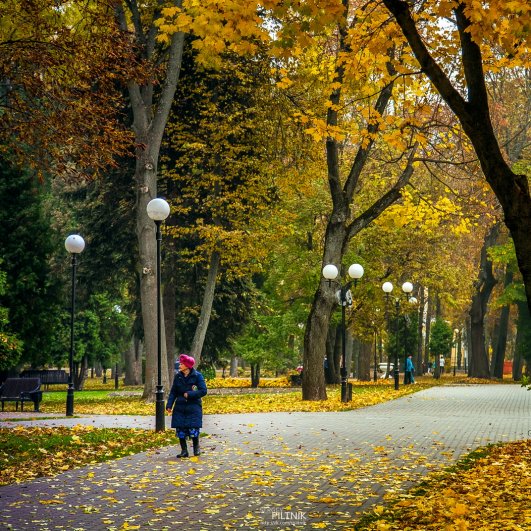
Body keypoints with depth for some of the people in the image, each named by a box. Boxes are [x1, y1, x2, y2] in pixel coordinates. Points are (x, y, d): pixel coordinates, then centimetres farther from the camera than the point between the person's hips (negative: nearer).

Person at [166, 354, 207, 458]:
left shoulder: (197, 376, -6)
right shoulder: (178, 376, 6)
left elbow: (203, 391, -9)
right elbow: (173, 392, 9)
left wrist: (189, 394, -15)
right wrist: (169, 405, -1)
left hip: (193, 407, -4)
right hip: (180, 408, 4)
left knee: (193, 430, -8)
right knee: (180, 430, 1)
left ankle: (196, 447, 17)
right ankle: (184, 450, 14)